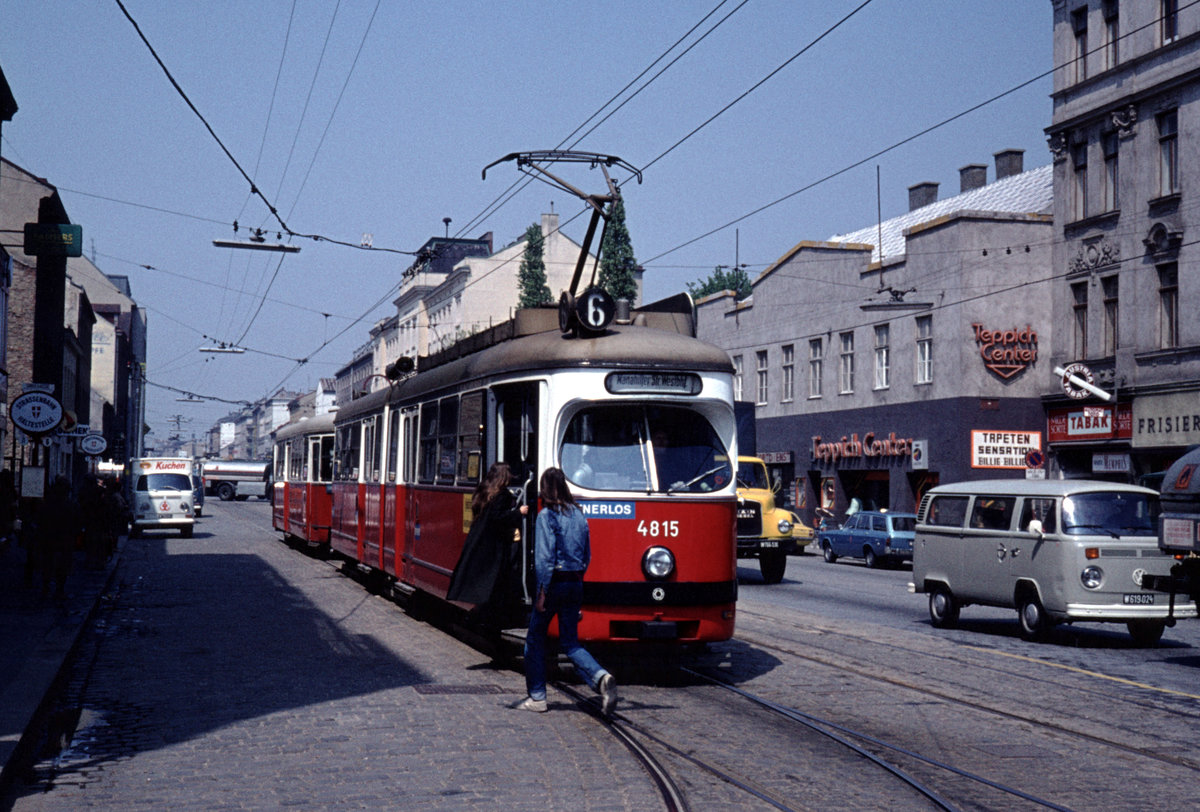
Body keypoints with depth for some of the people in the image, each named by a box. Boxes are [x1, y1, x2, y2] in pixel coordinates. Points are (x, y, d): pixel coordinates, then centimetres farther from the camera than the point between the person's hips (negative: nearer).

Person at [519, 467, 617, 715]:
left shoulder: (547, 515, -10)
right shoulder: (578, 515, 10)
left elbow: (544, 557, -16)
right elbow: (587, 555, 15)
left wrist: (542, 591, -14)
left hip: (554, 582, -6)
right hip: (575, 584, 6)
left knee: (535, 639, 10)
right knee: (570, 642, 10)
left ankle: (537, 697, 13)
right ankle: (600, 677, -14)